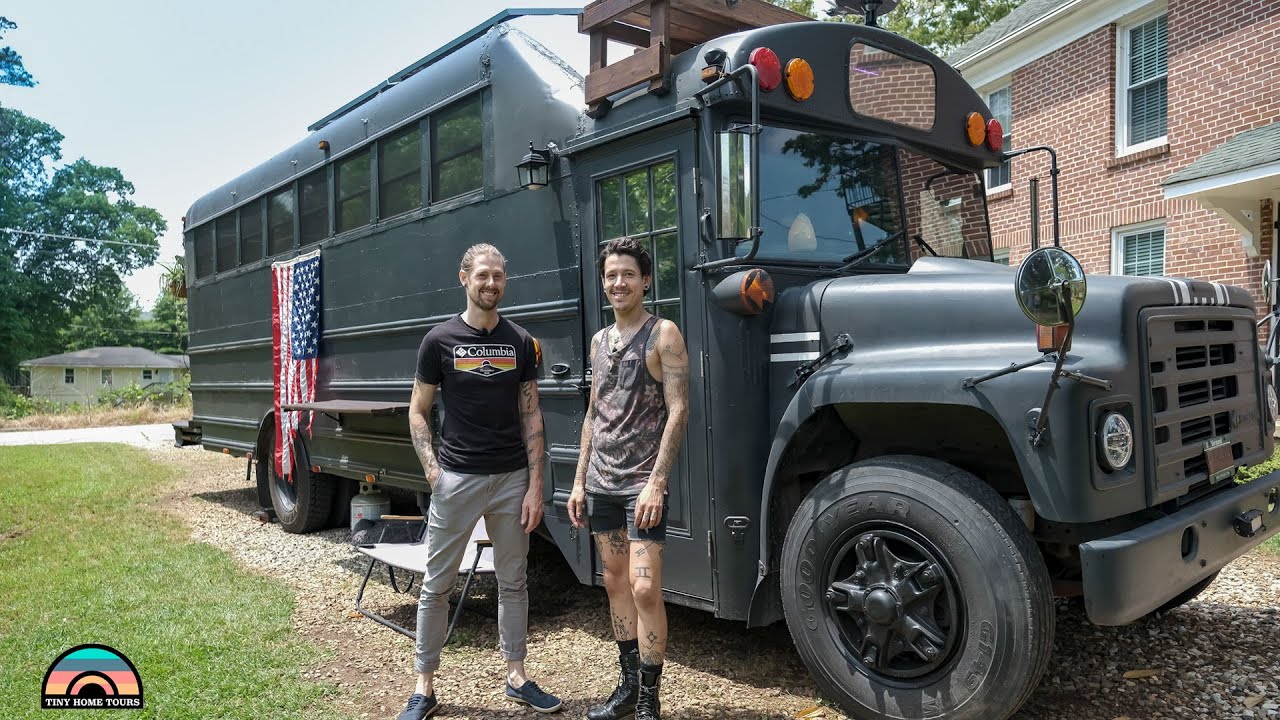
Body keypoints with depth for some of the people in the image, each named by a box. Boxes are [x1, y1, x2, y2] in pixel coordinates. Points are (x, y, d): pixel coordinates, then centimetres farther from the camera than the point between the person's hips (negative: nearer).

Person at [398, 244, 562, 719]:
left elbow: (530, 416, 5)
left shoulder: (521, 343, 5)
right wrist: (431, 466, -13)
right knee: (437, 585, 5)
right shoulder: (441, 339, -1)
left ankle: (516, 676, 27)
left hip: (512, 479, 3)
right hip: (457, 479, -2)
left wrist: (535, 485, -1)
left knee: (512, 582, 13)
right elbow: (418, 411, 2)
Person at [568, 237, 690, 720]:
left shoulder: (663, 334, -6)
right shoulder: (600, 341, 13)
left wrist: (656, 482, -19)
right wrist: (580, 481, 13)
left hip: (642, 483, -7)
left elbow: (678, 410, -13)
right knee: (616, 584, 13)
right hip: (602, 483, 7)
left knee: (644, 588, -9)